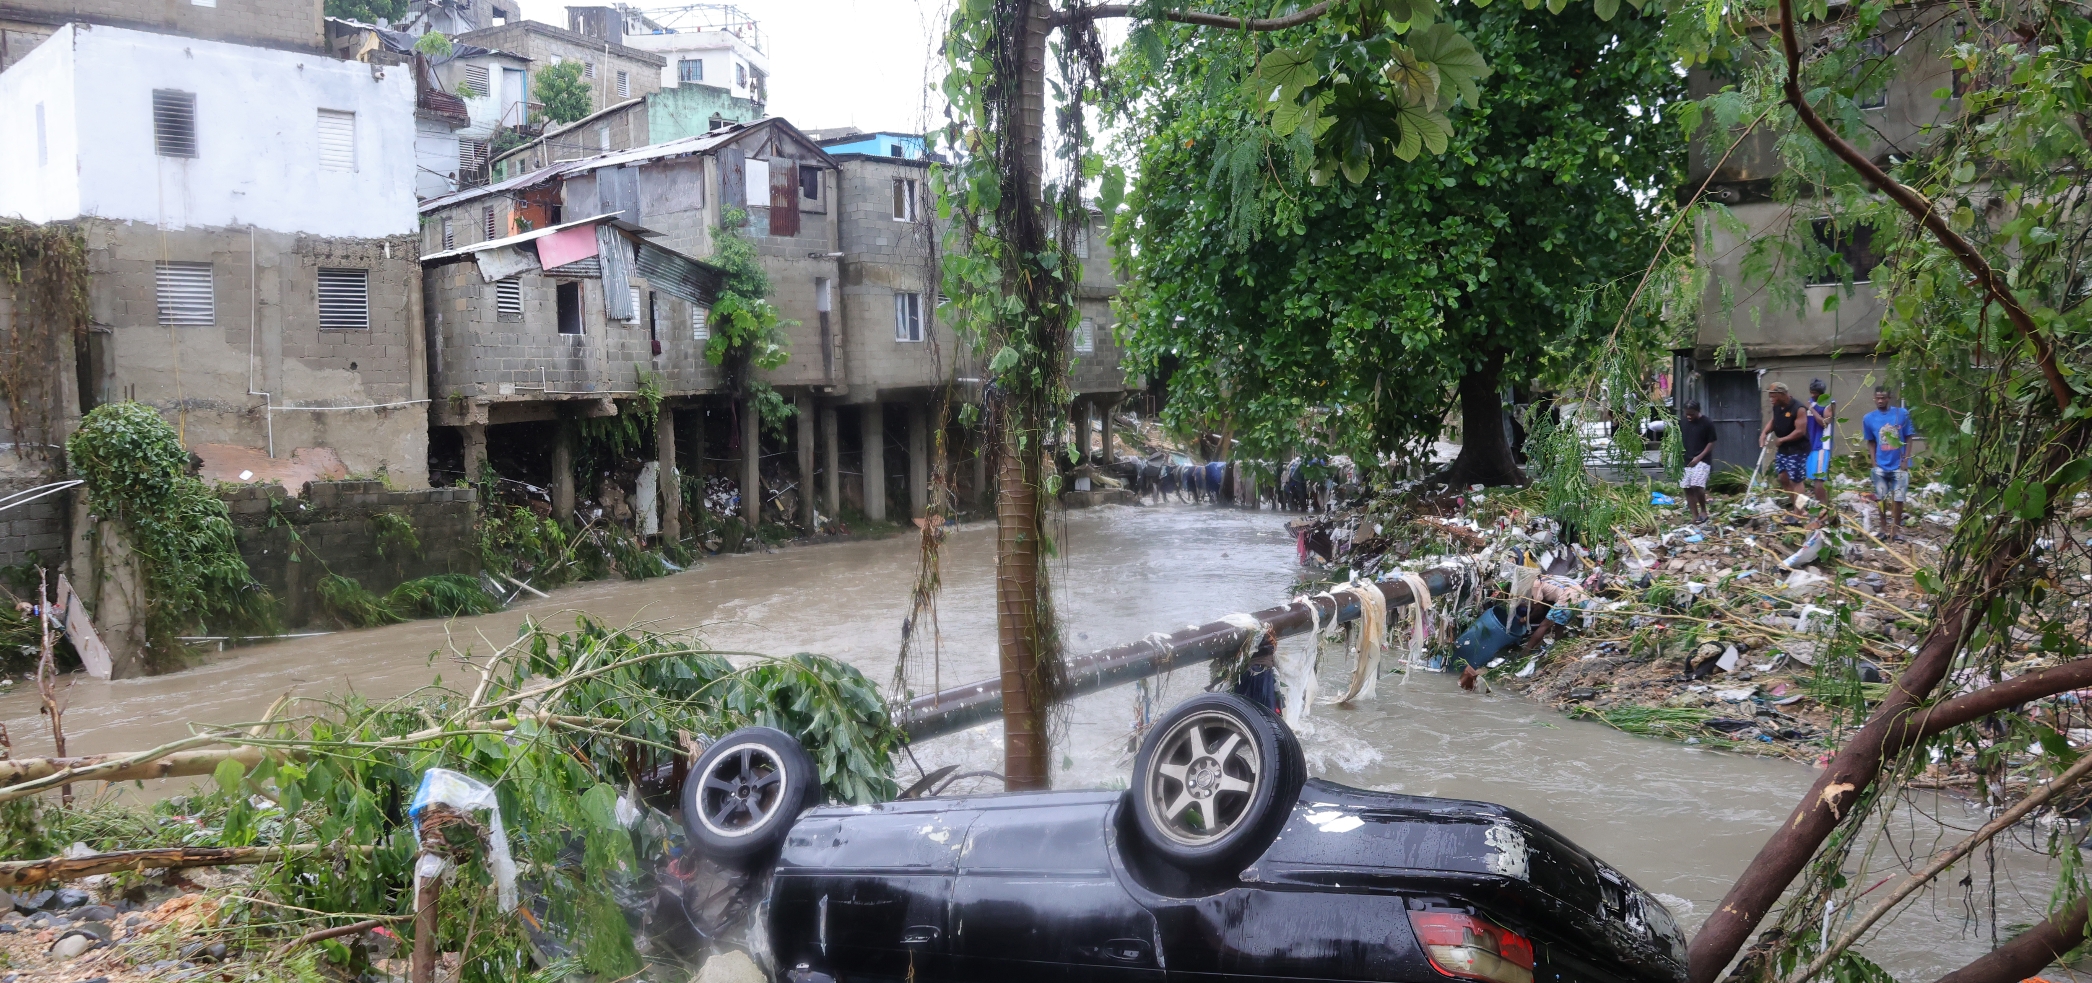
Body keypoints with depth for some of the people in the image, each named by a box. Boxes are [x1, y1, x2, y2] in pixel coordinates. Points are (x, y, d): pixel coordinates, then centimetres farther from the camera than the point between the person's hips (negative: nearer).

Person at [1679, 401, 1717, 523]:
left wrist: (1699, 457, -15)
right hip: (1686, 460, 6)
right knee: (1687, 488, 3)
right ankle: (1695, 516, 12)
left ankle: (1703, 510, 1)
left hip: (1702, 460, -6)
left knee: (1697, 486, -21)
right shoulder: (1683, 422, 5)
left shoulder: (1707, 423, -10)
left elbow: (1711, 443, -7)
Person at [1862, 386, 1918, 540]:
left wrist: (1906, 460, -7)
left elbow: (1908, 438, -1)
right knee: (1882, 498, 8)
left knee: (1898, 498, 3)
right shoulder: (1869, 418, -1)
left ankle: (1896, 529, 14)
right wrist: (1874, 462, -1)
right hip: (1881, 466, 1)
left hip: (1899, 465, -1)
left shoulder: (1902, 413, -5)